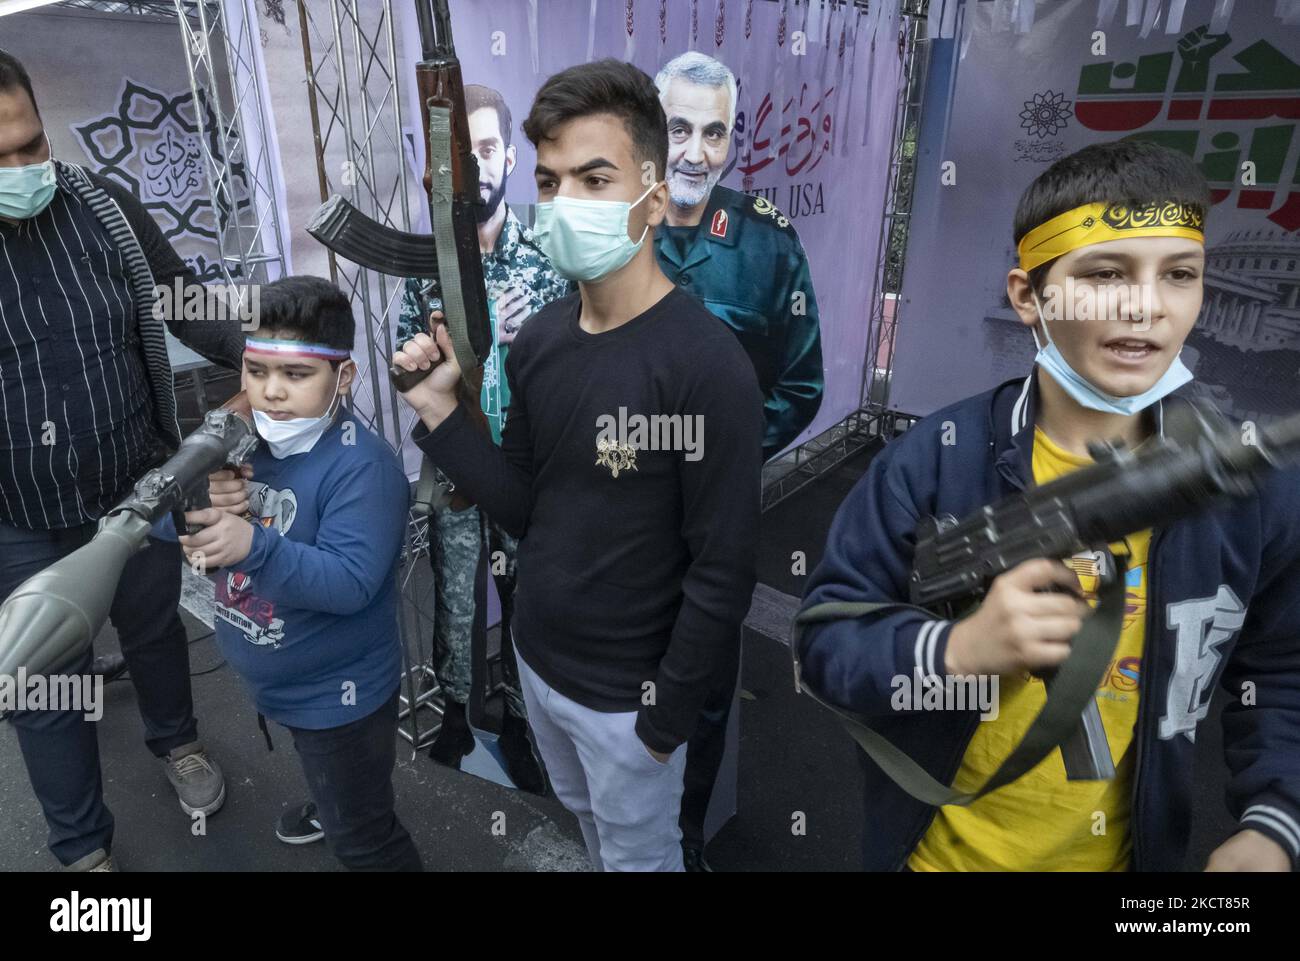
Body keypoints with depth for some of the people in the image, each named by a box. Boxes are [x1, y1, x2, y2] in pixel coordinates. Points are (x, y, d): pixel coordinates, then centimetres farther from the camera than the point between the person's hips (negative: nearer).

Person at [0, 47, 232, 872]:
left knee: (156, 631, 24)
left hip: (141, 494, 2)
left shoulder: (104, 208, -9)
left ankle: (176, 740, 55)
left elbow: (186, 306, 0)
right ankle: (82, 846, 39)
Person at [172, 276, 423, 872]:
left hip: (337, 693, -7)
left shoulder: (362, 466, -28)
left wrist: (253, 546, -47)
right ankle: (331, 806, 64)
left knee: (361, 842, 13)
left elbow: (350, 582, -34)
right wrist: (201, 515, -24)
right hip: (270, 682, 8)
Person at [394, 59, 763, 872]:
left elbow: (724, 572, -21)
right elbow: (523, 508, 1)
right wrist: (440, 411, -11)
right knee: (586, 822, 30)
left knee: (640, 854, 21)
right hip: (536, 657, 6)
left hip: (625, 690, -6)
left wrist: (668, 715, -14)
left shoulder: (706, 364, -25)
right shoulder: (539, 339, -4)